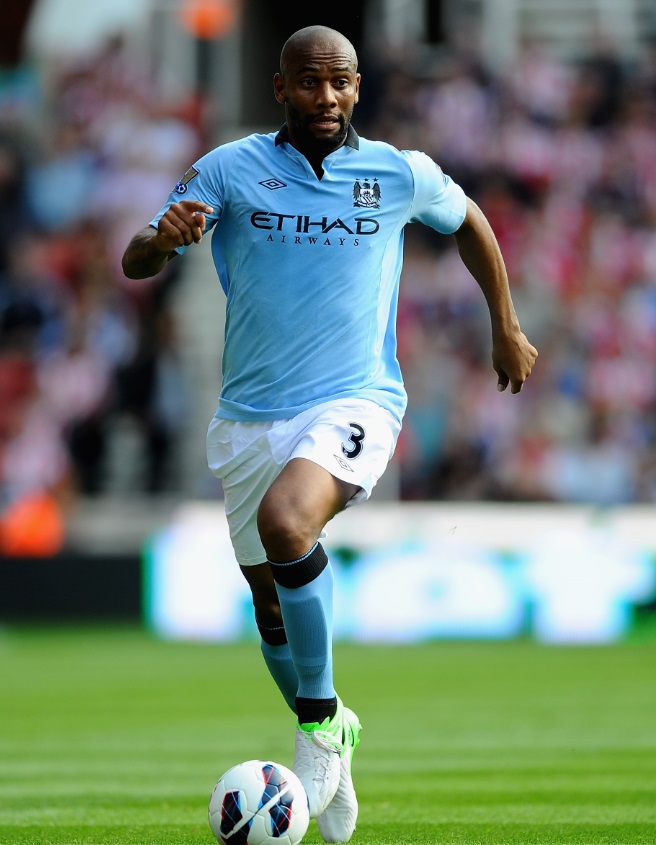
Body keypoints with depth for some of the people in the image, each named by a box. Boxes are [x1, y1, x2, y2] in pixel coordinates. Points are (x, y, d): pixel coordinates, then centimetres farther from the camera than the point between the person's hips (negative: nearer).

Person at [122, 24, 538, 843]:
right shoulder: (230, 169, -2)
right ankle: (328, 738, 39)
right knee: (271, 602, 12)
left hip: (354, 400, -3)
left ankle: (320, 723, -16)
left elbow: (469, 222, 20)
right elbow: (135, 264, -2)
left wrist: (506, 330, 25)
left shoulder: (400, 174, -1)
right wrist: (163, 239, -26)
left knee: (286, 523, -32)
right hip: (249, 416, 3)